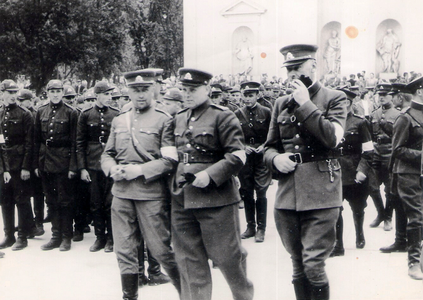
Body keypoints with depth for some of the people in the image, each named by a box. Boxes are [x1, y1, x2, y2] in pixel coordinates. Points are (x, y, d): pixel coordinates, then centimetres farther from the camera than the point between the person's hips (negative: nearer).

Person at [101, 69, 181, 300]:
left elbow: (171, 160, -9)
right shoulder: (118, 121, 14)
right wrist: (113, 169, -4)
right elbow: (107, 154, 18)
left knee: (161, 249, 0)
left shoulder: (164, 120, -2)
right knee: (124, 251, 9)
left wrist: (140, 170, -17)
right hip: (121, 193, 5)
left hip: (151, 193, -5)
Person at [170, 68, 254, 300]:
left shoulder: (222, 117, -6)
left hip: (216, 198, -6)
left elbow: (237, 156, -12)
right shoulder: (178, 119, 13)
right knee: (189, 260, 11)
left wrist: (210, 175, -21)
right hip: (181, 200, 6)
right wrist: (175, 180, 10)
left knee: (227, 256, 6)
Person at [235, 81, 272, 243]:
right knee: (246, 193, 8)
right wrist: (243, 147, -7)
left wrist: (264, 146, -11)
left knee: (261, 193, -2)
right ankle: (250, 227, 19)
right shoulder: (237, 114, 5)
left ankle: (261, 229, 5)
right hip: (245, 158, 2)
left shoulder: (266, 112, 0)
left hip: (262, 158, -2)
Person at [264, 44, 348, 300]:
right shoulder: (281, 104, 15)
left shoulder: (335, 99, 2)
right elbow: (269, 146, 20)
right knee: (298, 267, 11)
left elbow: (332, 137, -15)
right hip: (287, 194, 5)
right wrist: (276, 158, -3)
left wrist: (305, 104, -14)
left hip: (320, 194, -5)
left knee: (313, 265, -9)